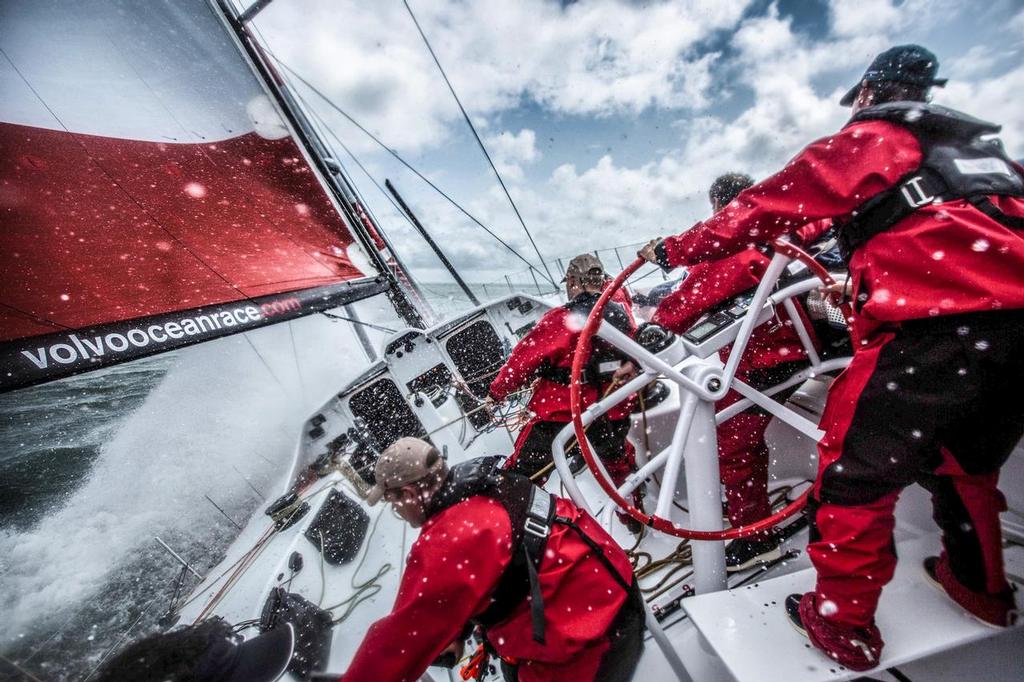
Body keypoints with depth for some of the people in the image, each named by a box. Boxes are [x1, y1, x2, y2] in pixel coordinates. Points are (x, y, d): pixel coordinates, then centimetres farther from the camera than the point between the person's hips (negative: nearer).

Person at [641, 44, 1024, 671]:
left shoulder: (869, 139, 8)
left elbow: (766, 208, 0)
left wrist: (674, 250, 6)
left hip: (940, 321, -9)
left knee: (855, 469, -1)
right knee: (966, 461, 26)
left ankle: (842, 623, 10)